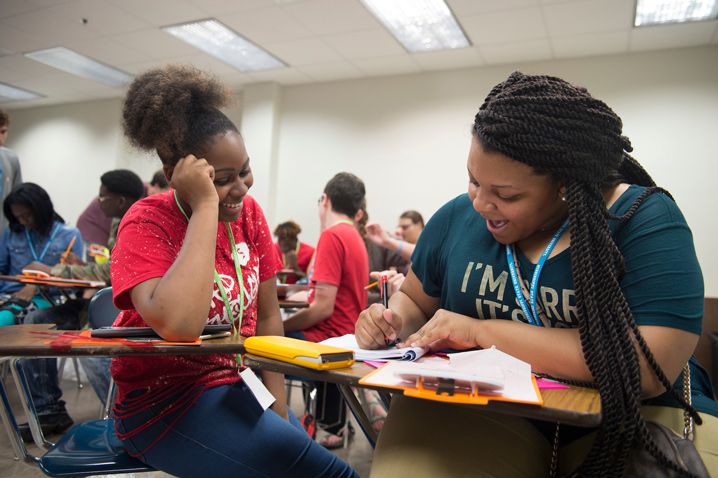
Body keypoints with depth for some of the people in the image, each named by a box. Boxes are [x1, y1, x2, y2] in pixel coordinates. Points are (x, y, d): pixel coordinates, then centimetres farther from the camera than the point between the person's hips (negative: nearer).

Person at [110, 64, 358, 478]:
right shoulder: (147, 223, -17)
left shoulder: (248, 212, -1)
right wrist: (205, 206, -30)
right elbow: (178, 326, -36)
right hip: (167, 403, -6)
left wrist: (279, 407, -5)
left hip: (239, 386, 6)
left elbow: (268, 315, 2)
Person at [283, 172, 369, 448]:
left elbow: (323, 308, -19)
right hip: (347, 335, 9)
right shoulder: (355, 238, 12)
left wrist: (276, 327, -10)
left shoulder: (332, 236, -15)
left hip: (330, 339, -9)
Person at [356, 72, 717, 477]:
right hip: (481, 410, 1)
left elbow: (648, 369, -21)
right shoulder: (457, 217, 3)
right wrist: (393, 322, -9)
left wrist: (480, 330, -19)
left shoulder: (646, 220, -10)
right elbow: (414, 300, 16)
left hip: (624, 417, 1)